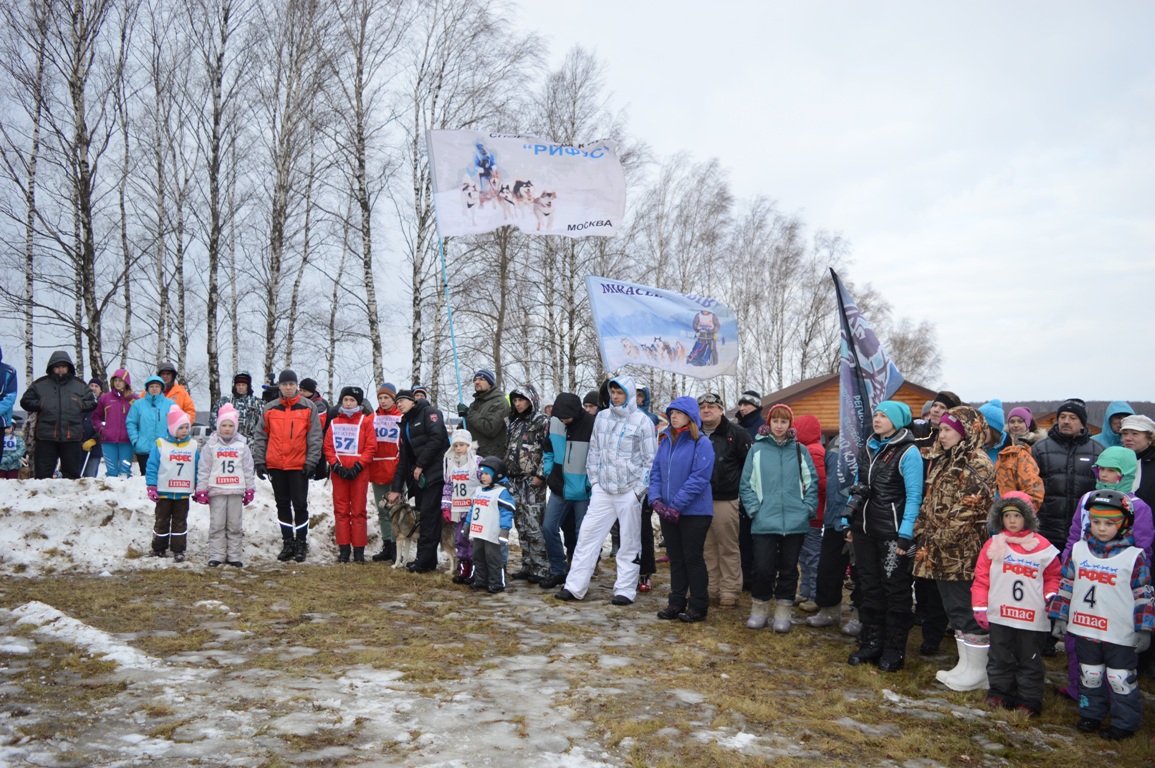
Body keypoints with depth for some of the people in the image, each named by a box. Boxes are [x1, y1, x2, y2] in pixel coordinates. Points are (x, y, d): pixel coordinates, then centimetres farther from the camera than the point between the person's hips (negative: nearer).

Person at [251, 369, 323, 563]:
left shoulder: (308, 408, 1)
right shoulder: (269, 409, 8)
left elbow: (315, 437, -1)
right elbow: (260, 436, 10)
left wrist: (311, 462, -8)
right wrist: (259, 461, 3)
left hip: (299, 466, -3)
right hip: (275, 466, 3)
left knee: (300, 505, 0)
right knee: (283, 505, 10)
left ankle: (301, 544, 9)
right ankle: (288, 544, 20)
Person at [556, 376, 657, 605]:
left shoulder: (642, 422, -5)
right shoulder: (602, 417, 8)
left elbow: (651, 460, -4)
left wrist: (639, 490, -7)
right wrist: (594, 480, 8)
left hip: (629, 491, -4)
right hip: (602, 489, 4)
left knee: (629, 542, 4)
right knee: (587, 534, 2)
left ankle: (626, 590, 15)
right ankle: (575, 586, 8)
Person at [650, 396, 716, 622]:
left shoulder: (701, 443, -10)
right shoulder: (665, 441, 8)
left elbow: (699, 478, -17)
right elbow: (655, 472, 9)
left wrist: (676, 505, -19)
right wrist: (656, 499, -7)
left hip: (694, 512, -6)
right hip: (667, 511, 6)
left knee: (693, 558, 3)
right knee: (675, 559, 13)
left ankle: (698, 606, 14)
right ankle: (676, 603, 24)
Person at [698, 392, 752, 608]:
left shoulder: (736, 433, -1)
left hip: (726, 501, -4)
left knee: (728, 548, 0)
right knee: (708, 548, 9)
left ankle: (730, 591, 9)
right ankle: (712, 590, 18)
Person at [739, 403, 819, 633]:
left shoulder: (800, 450, 6)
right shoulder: (757, 449, 3)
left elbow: (812, 482, 8)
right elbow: (746, 483, 3)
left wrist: (808, 508, -2)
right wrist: (753, 508, -6)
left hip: (795, 522, 1)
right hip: (764, 522, -1)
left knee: (788, 568, 9)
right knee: (762, 568, -3)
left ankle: (783, 611, 22)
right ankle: (760, 608, 18)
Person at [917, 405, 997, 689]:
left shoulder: (977, 464, -13)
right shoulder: (942, 460, 15)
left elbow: (969, 510, -20)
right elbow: (930, 501, 19)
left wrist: (941, 538, -17)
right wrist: (923, 532, 9)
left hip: (963, 553, -9)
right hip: (941, 553, 9)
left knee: (968, 611, 0)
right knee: (954, 609, 16)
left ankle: (977, 672, 12)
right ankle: (966, 664, 27)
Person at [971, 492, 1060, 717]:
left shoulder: (1042, 546, -1)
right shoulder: (993, 545, 0)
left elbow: (1053, 575, 10)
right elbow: (981, 578, 1)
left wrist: (1051, 595, -7)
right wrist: (980, 607, -2)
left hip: (1033, 619, -1)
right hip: (999, 615, 1)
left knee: (1030, 661, 9)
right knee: (1000, 659, 12)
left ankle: (1029, 701, 21)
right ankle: (999, 694, 26)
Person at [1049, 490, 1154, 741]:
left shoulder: (1134, 556, -9)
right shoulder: (1078, 550, 1)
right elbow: (1066, 584, 8)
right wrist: (1060, 616, 8)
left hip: (1120, 634, -4)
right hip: (1084, 629, 4)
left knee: (1121, 680, 6)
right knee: (1089, 675, 17)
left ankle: (1125, 722, 22)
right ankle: (1091, 714, 33)